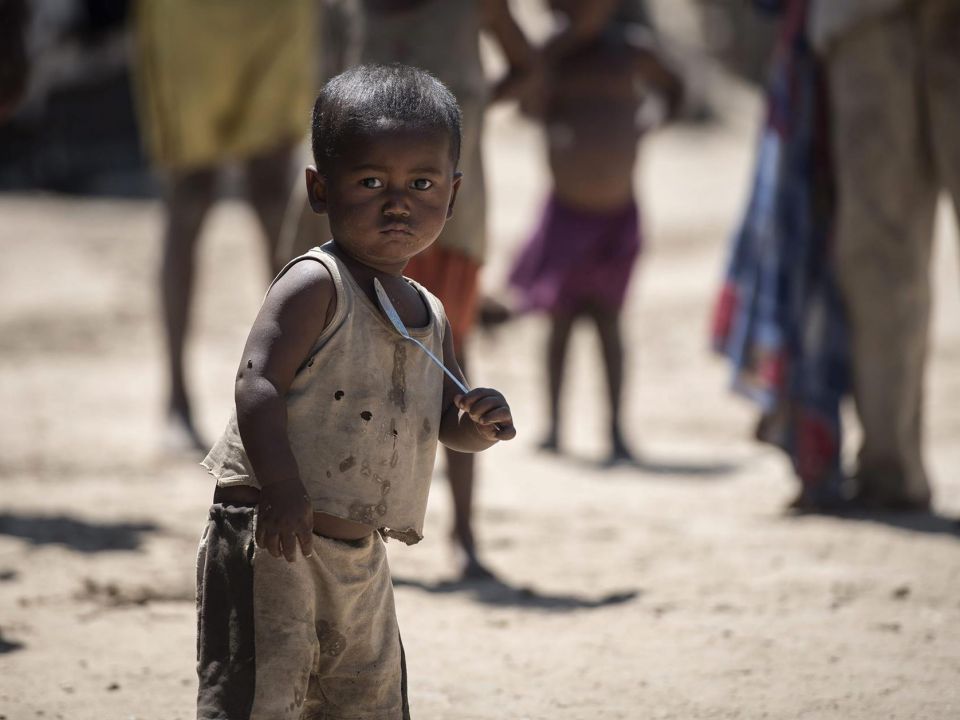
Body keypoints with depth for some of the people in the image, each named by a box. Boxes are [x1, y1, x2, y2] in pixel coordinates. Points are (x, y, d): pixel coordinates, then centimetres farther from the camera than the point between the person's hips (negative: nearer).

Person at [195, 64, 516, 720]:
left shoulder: (430, 315, 13)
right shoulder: (316, 284, -11)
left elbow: (449, 426, 22)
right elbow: (259, 382, -20)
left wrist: (482, 422, -3)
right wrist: (282, 487, -32)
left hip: (360, 557, 8)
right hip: (276, 538, -8)